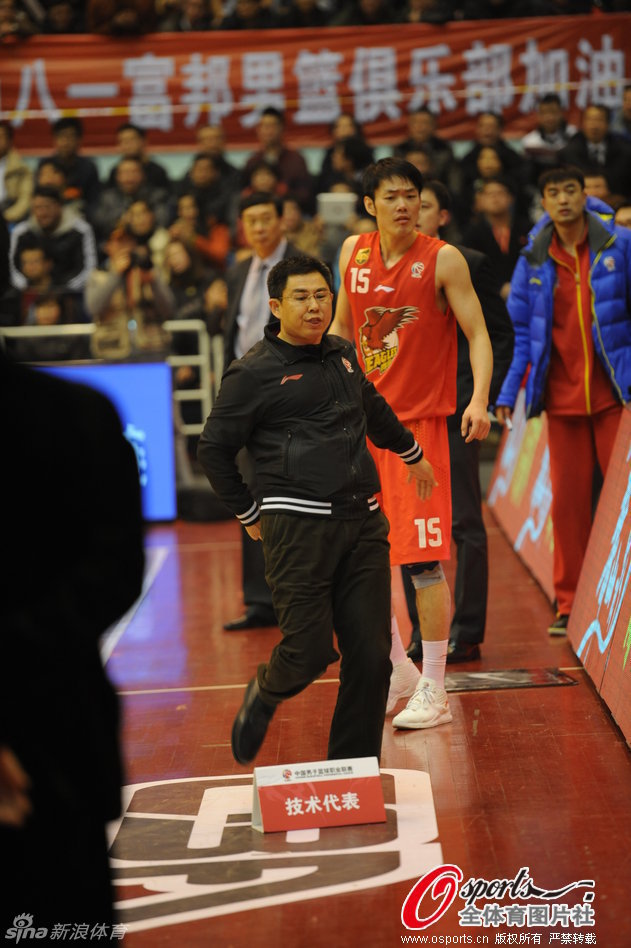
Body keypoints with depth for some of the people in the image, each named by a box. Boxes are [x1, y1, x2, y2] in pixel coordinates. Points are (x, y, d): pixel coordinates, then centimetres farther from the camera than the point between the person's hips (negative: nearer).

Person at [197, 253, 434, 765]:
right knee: (310, 651, -8)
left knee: (372, 655, 1)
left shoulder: (342, 354, 17)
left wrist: (412, 454, 48)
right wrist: (249, 513, 9)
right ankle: (264, 694, 27)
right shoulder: (254, 373, -2)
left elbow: (374, 409, 36)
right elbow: (214, 448, 4)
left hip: (363, 522, 6)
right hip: (298, 525, -5)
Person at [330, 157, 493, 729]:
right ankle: (397, 671, 27)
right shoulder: (354, 253, 7)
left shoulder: (443, 260, -7)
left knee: (423, 561, -8)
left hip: (420, 423, -5)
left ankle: (433, 693, 0)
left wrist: (480, 399, -22)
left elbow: (477, 333, -8)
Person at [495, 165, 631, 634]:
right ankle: (570, 603, 15)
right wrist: (508, 392, 2)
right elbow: (520, 329, 8)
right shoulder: (533, 260, 4)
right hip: (562, 397, 2)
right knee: (568, 499, 6)